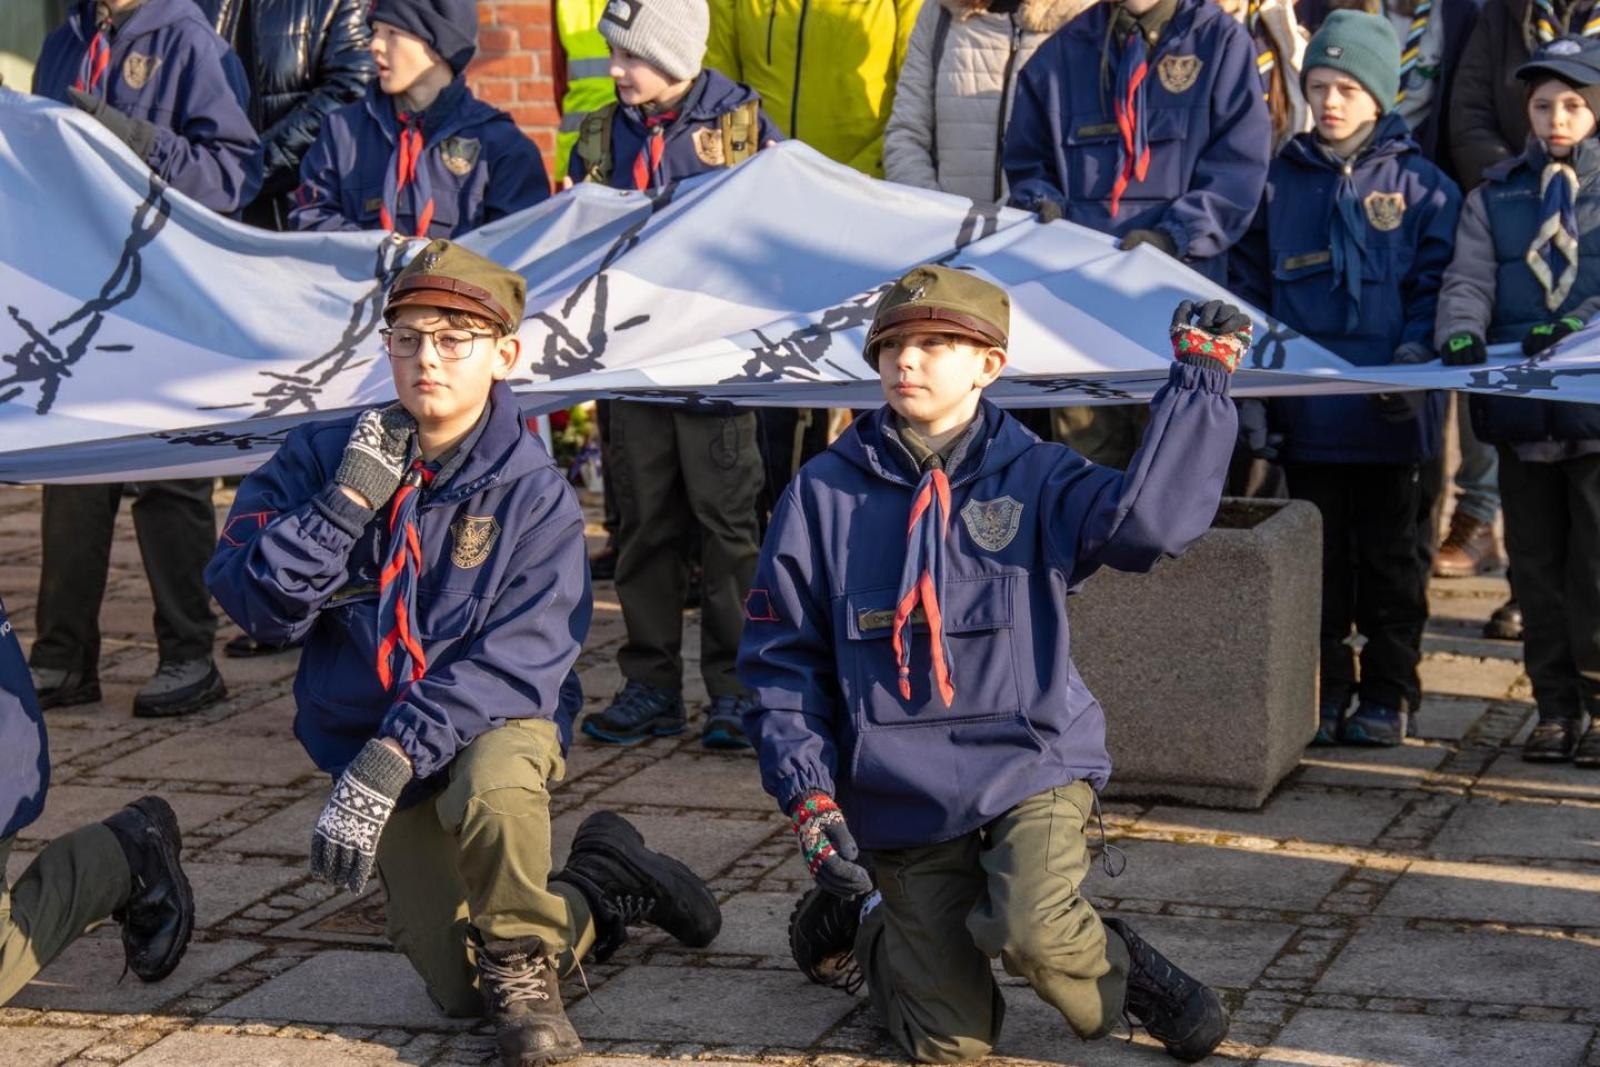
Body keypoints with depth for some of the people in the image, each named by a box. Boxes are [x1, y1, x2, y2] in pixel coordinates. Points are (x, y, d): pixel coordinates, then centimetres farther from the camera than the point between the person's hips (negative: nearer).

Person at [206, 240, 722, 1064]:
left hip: (498, 723, -3)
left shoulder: (533, 491, -13)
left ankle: (522, 959, -9)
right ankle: (599, 892, 27)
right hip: (371, 741, 3)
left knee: (491, 788, -40)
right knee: (459, 992, -2)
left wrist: (395, 756, -33)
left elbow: (518, 660, -22)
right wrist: (347, 501, -25)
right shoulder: (322, 458, -6)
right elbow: (255, 602, -13)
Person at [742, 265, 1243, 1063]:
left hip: (1032, 767, -1)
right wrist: (808, 796, -8)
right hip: (902, 800, 1)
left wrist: (1199, 378, -24)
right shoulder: (825, 493, 0)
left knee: (1032, 927, -31)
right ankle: (861, 924, 35)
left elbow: (1146, 517, -23)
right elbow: (781, 659, 2)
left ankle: (1113, 968, 5)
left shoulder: (1034, 478, -2)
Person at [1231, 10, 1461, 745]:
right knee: (1317, 555, 8)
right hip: (1305, 410, 2)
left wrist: (1412, 360, -15)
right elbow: (1250, 285, 11)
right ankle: (1324, 690, 16)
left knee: (1387, 555, 6)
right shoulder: (1281, 183, 8)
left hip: (1389, 412, -2)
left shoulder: (1421, 186, 0)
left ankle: (1389, 693, 14)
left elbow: (1436, 289, -1)